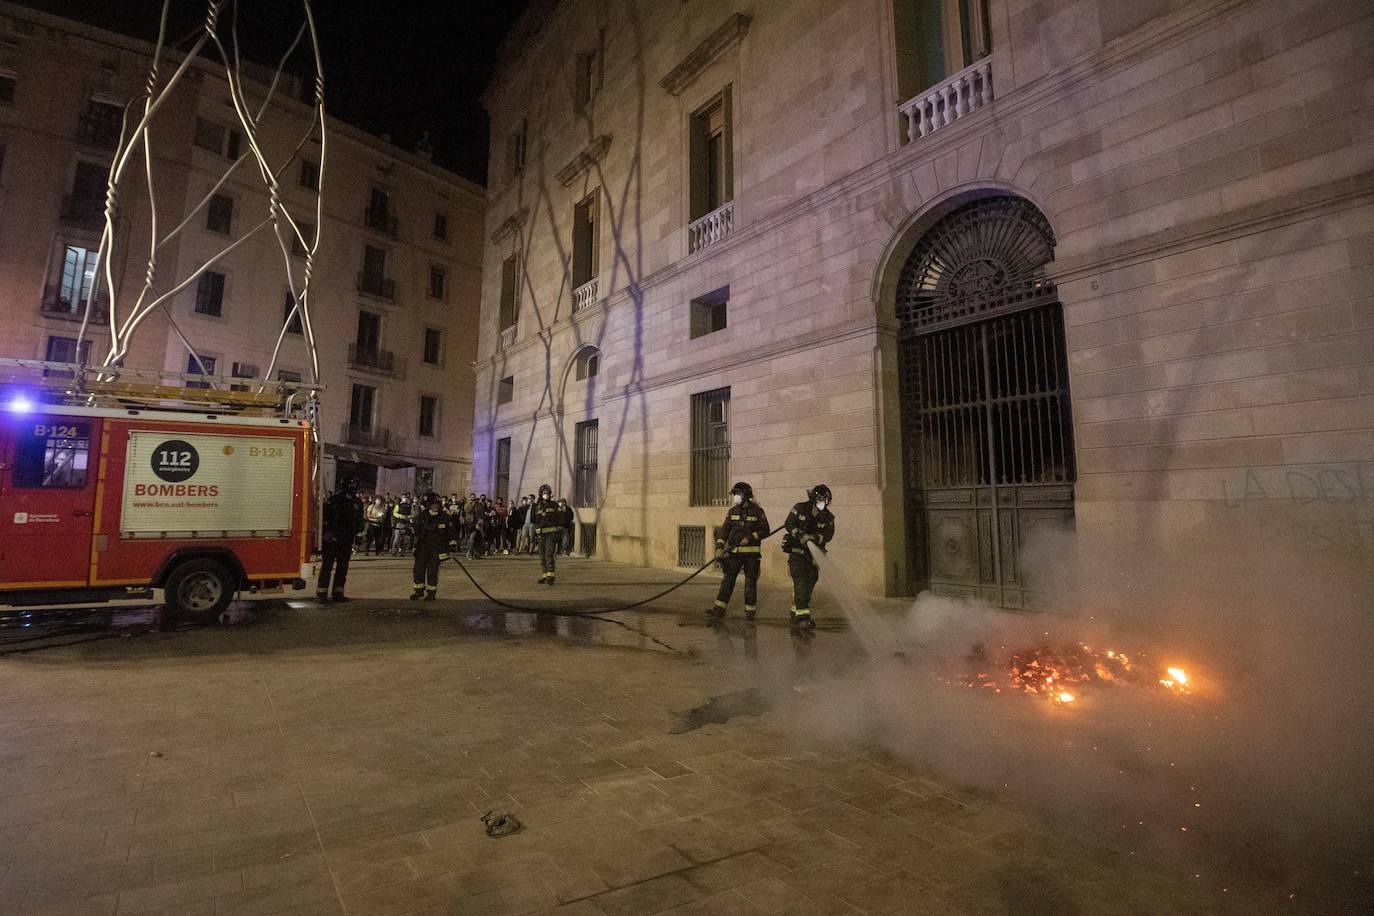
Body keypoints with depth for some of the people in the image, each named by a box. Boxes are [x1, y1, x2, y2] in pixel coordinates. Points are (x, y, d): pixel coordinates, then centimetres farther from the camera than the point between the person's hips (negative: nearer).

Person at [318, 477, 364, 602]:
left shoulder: (357, 503, 11)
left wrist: (358, 534, 8)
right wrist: (327, 532, -15)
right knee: (327, 565, -2)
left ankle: (338, 593, 16)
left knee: (343, 567, 9)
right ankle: (322, 593, 3)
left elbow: (360, 521, 18)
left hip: (347, 541, 6)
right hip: (332, 539, -6)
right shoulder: (333, 500, -7)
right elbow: (325, 517, -10)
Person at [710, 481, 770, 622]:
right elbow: (725, 530, 4)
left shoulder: (757, 511, -3)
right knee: (728, 580, 0)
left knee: (751, 582, 4)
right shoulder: (732, 511, 8)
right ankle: (719, 609, 0)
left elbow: (765, 531, -4)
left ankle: (750, 610, 15)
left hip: (752, 553, -3)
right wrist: (719, 546, -8)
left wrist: (750, 537, -17)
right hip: (735, 552, 3)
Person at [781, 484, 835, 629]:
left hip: (813, 554, 5)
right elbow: (789, 524, -9)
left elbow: (828, 535, -7)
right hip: (797, 552, -5)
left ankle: (795, 614, 22)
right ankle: (802, 616, -15)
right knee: (800, 583, -14)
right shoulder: (800, 508, -6)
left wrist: (814, 538, -25)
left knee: (809, 584, 9)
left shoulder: (828, 517, 2)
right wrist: (800, 535, -25)